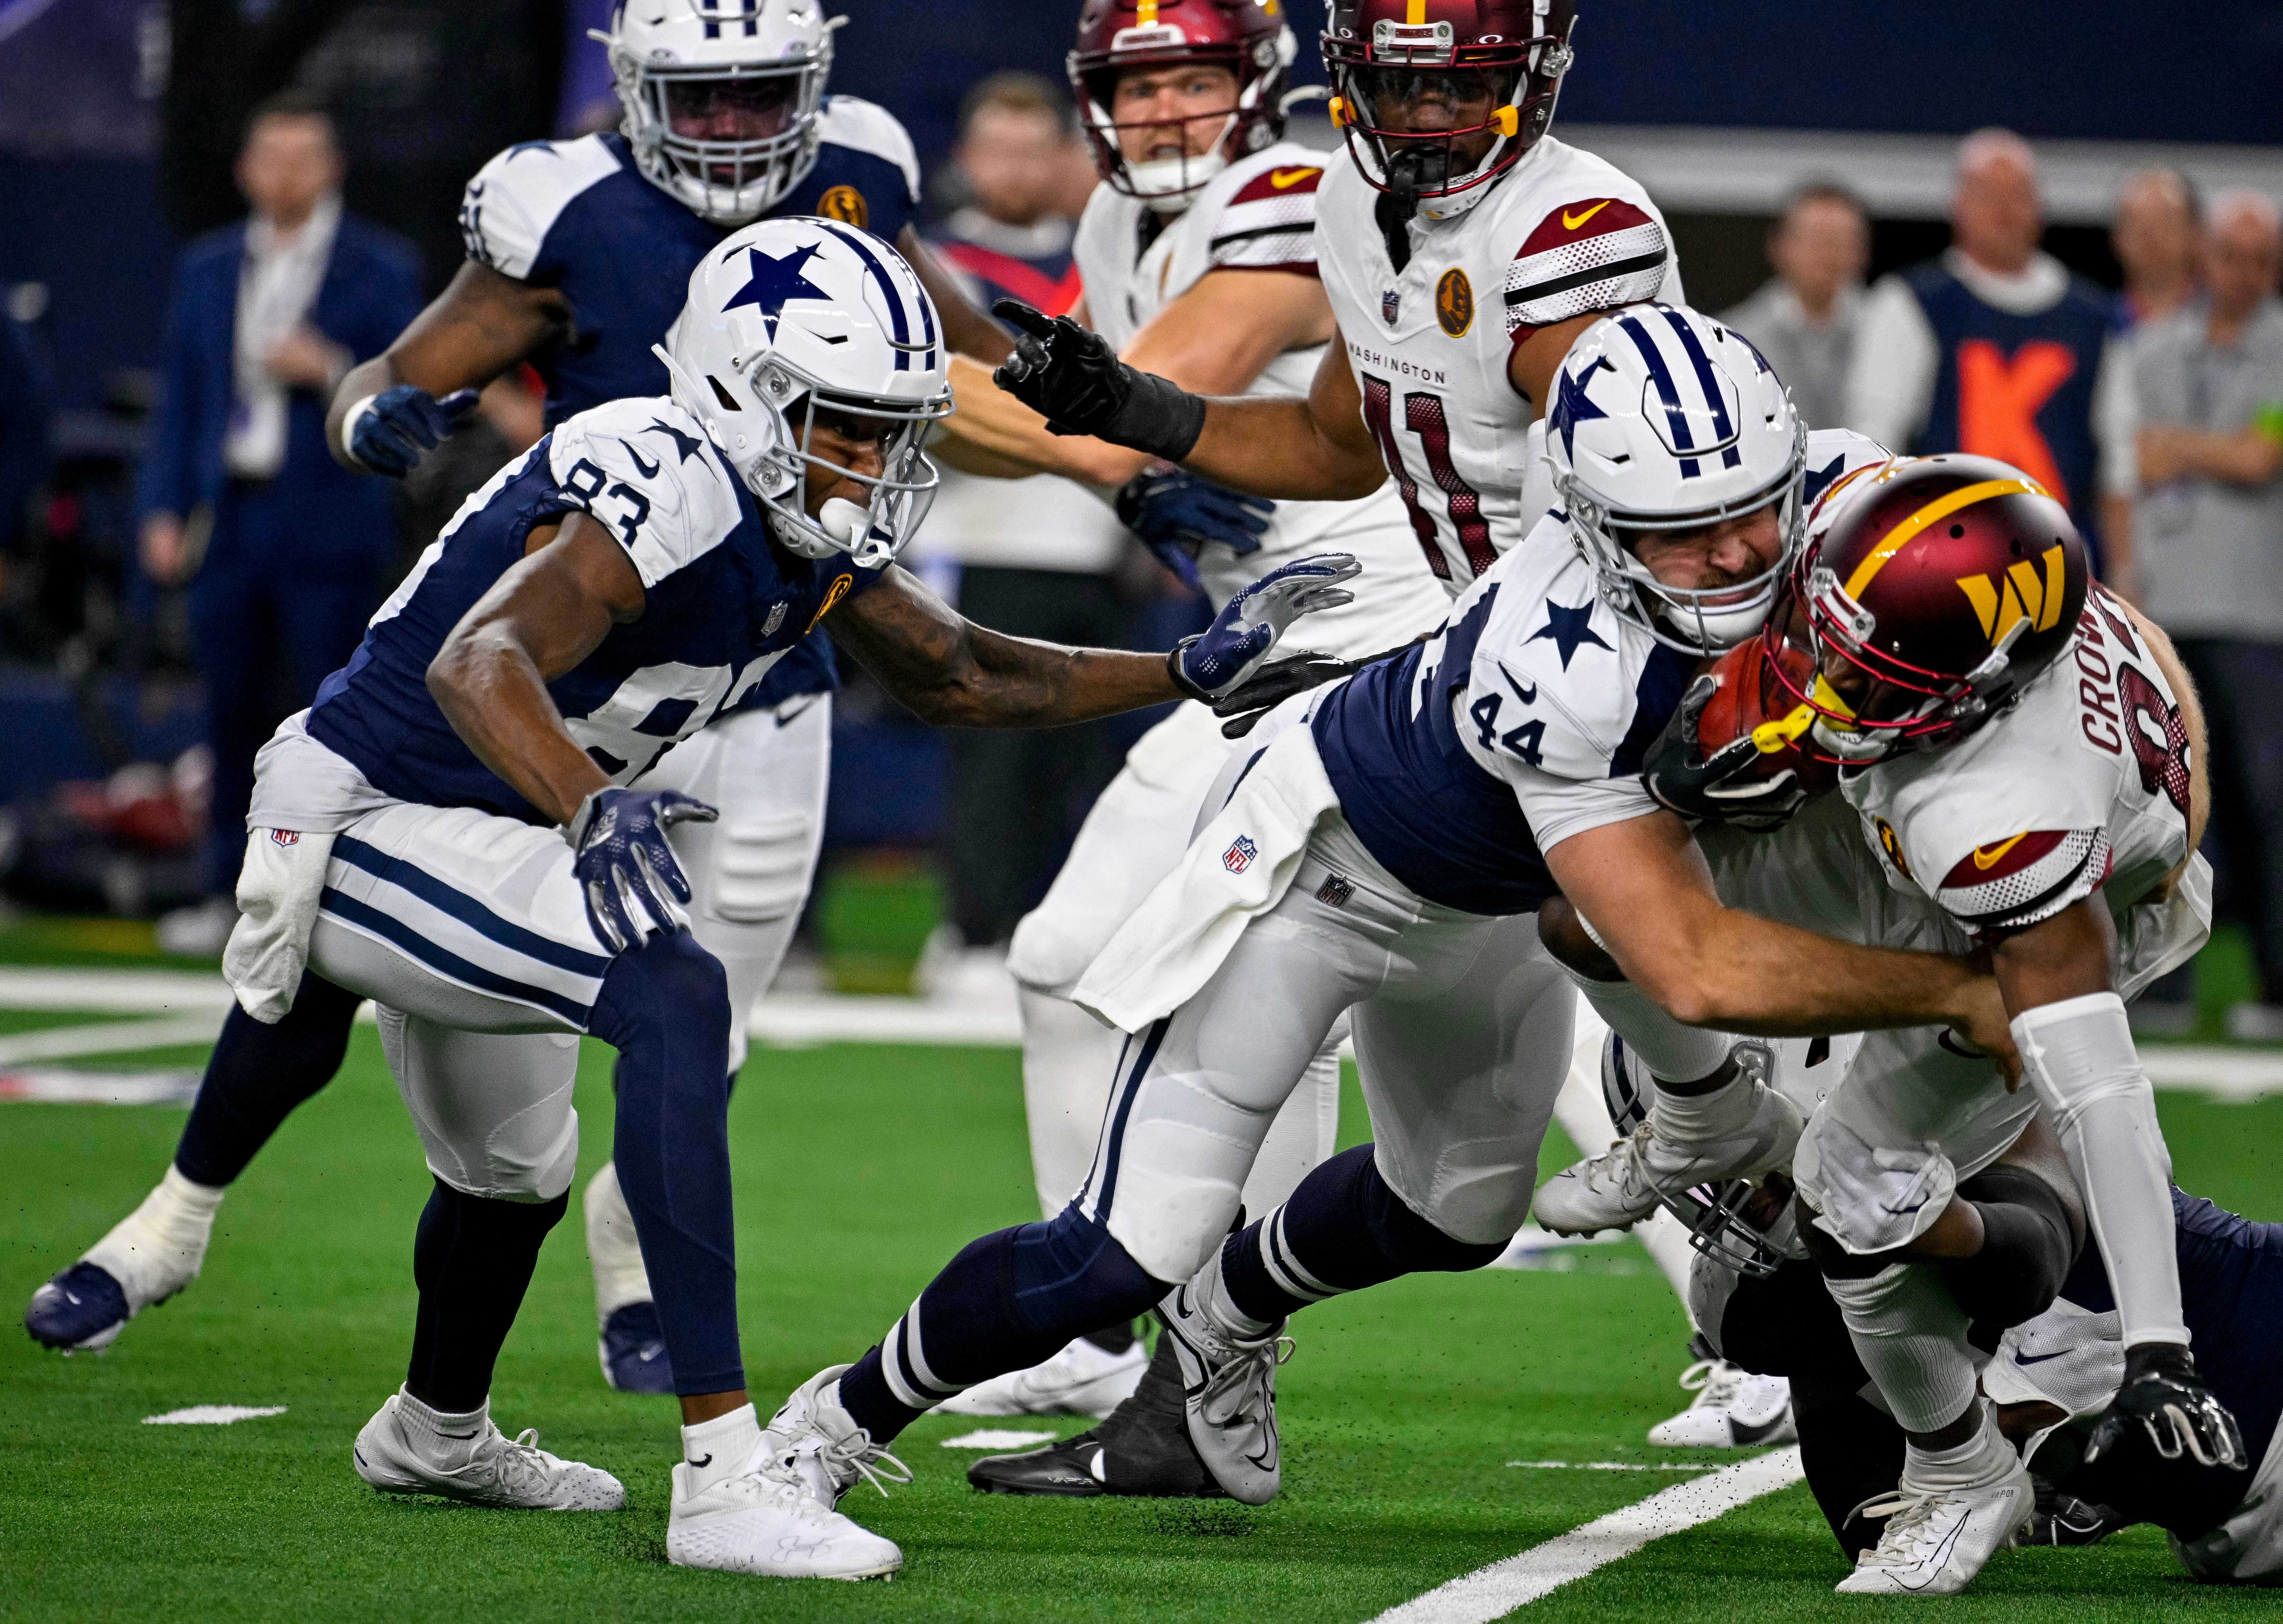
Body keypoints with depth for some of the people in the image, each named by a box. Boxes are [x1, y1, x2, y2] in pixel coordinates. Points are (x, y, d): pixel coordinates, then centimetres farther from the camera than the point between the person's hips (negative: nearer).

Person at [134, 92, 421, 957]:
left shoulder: (381, 269, 2)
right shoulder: (207, 269, 14)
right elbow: (179, 399, 16)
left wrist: (334, 372, -18)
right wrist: (162, 510, 6)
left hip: (329, 527, -4)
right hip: (228, 520, 4)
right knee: (233, 713, 6)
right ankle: (234, 891, 13)